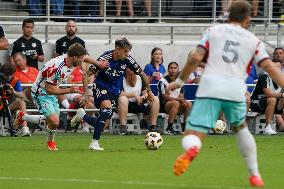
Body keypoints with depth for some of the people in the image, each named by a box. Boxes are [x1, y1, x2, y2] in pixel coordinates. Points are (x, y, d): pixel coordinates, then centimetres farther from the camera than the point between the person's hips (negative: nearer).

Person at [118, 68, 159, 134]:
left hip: (138, 104, 5)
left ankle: (153, 128, -18)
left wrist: (143, 97, -15)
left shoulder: (140, 78, 8)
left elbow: (145, 93, 9)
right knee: (123, 98, -39)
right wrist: (134, 95, -24)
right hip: (126, 105, -5)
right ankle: (123, 127, -39)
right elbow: (119, 94, -22)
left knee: (155, 99, -13)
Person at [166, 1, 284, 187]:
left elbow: (195, 58, 7)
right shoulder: (254, 41, 18)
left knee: (193, 136, -3)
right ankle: (255, 175, 29)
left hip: (209, 86, -1)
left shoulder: (214, 31, 17)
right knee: (241, 128, 30)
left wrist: (180, 81, 17)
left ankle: (191, 150, -41)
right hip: (236, 89, 1)